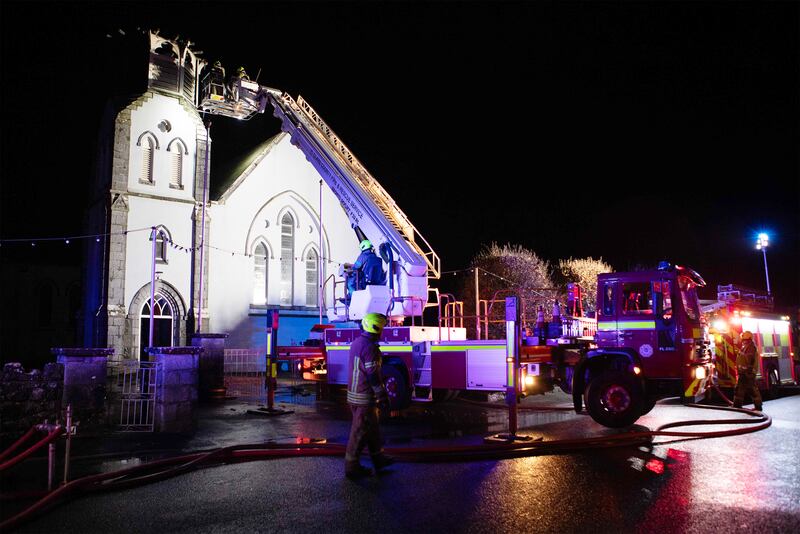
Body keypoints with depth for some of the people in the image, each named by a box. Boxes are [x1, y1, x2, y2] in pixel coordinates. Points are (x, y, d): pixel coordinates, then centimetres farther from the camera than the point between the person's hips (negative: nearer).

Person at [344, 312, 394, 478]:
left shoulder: (356, 342, 10)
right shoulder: (370, 347, -21)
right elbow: (373, 376, -22)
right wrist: (383, 397, -16)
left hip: (354, 393, 10)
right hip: (365, 397, -10)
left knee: (372, 427, 19)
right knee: (360, 432, 0)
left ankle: (378, 458, 29)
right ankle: (352, 466, 8)